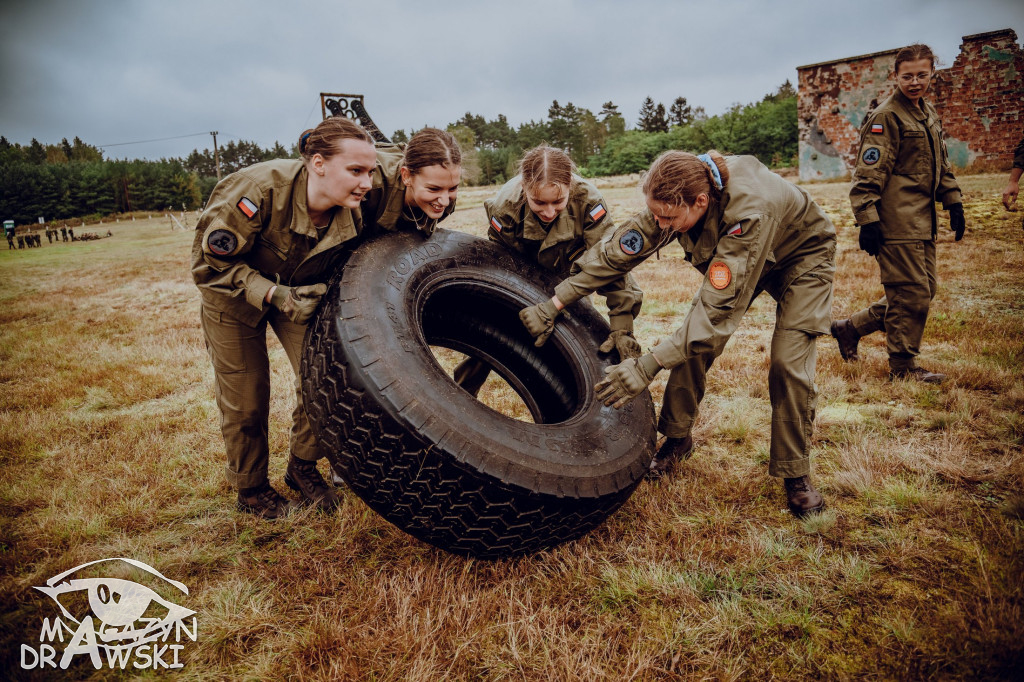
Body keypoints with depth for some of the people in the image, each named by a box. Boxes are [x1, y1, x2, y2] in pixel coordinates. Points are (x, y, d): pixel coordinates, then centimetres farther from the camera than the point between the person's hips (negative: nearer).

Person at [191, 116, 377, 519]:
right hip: (233, 291, -3)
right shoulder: (260, 190, -37)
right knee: (245, 397, 3)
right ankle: (250, 489, 27)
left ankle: (303, 468, 18)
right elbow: (210, 265, -29)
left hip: (296, 290, 4)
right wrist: (274, 295, -39)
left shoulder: (350, 213, -22)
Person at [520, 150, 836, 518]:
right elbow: (617, 250, -20)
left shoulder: (748, 212, -44)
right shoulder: (678, 197, -25)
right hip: (731, 257, 6)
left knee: (788, 362, -17)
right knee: (693, 341, -7)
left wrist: (649, 365, -50)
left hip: (801, 259, -5)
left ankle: (796, 476, 3)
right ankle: (677, 439, 11)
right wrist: (553, 304, -22)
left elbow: (719, 307, -45)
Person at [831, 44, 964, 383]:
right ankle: (903, 367, 9)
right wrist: (867, 220, -22)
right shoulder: (886, 116, -10)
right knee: (911, 294, -4)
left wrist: (954, 203, 18)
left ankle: (850, 327, 21)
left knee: (924, 290, 13)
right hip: (897, 224, -9)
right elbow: (869, 172, -16)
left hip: (922, 223, 9)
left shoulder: (928, 113, 18)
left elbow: (941, 164, 26)